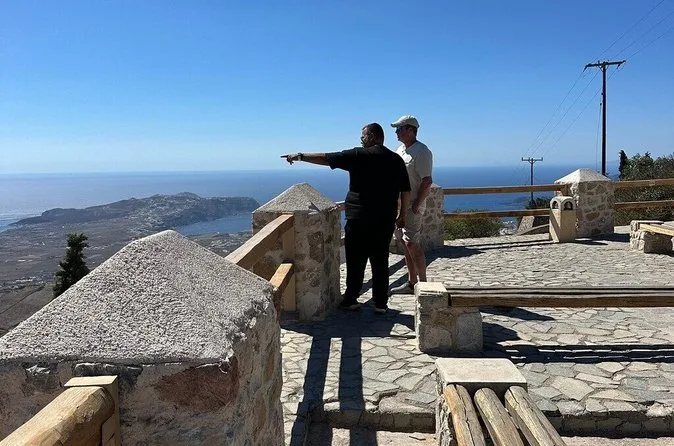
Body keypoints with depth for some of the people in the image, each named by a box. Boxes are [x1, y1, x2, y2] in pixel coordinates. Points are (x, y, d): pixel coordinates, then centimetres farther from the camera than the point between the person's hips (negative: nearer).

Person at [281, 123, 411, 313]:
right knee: (380, 261, 9)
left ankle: (351, 300, 15)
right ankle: (381, 303, 13)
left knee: (355, 261, 6)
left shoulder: (359, 155, -7)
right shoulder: (397, 159, 8)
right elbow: (406, 191, 10)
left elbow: (326, 158, -6)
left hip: (359, 219, -4)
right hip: (386, 220, 5)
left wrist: (300, 156, 4)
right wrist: (402, 214, 19)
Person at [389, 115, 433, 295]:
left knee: (412, 245, -9)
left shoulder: (421, 152, -13)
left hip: (412, 207, -9)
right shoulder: (400, 150, 15)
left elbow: (427, 181, -19)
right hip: (398, 204, 9)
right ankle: (411, 282, 20)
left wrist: (416, 205, -21)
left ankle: (422, 284, 2)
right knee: (405, 244, 12)